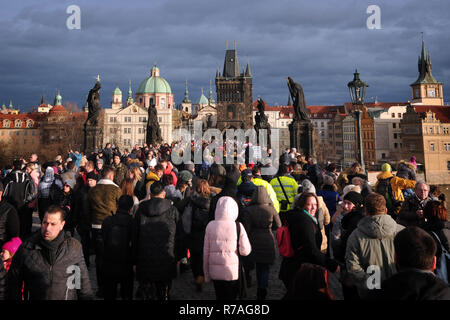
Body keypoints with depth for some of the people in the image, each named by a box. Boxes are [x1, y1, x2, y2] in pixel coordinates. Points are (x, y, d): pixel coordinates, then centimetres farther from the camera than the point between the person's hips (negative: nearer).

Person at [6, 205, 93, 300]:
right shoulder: (25, 248, -7)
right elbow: (13, 282, 4)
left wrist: (87, 297, 2)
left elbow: (83, 280, 2)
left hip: (68, 297, 0)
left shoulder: (74, 247, -7)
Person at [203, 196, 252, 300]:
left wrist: (206, 273, 11)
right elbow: (245, 251, -11)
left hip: (215, 271, 2)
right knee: (231, 296, 14)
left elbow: (206, 252, 1)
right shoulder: (238, 226, -10)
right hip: (233, 272, -2)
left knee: (219, 296, 16)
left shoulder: (210, 226, -4)